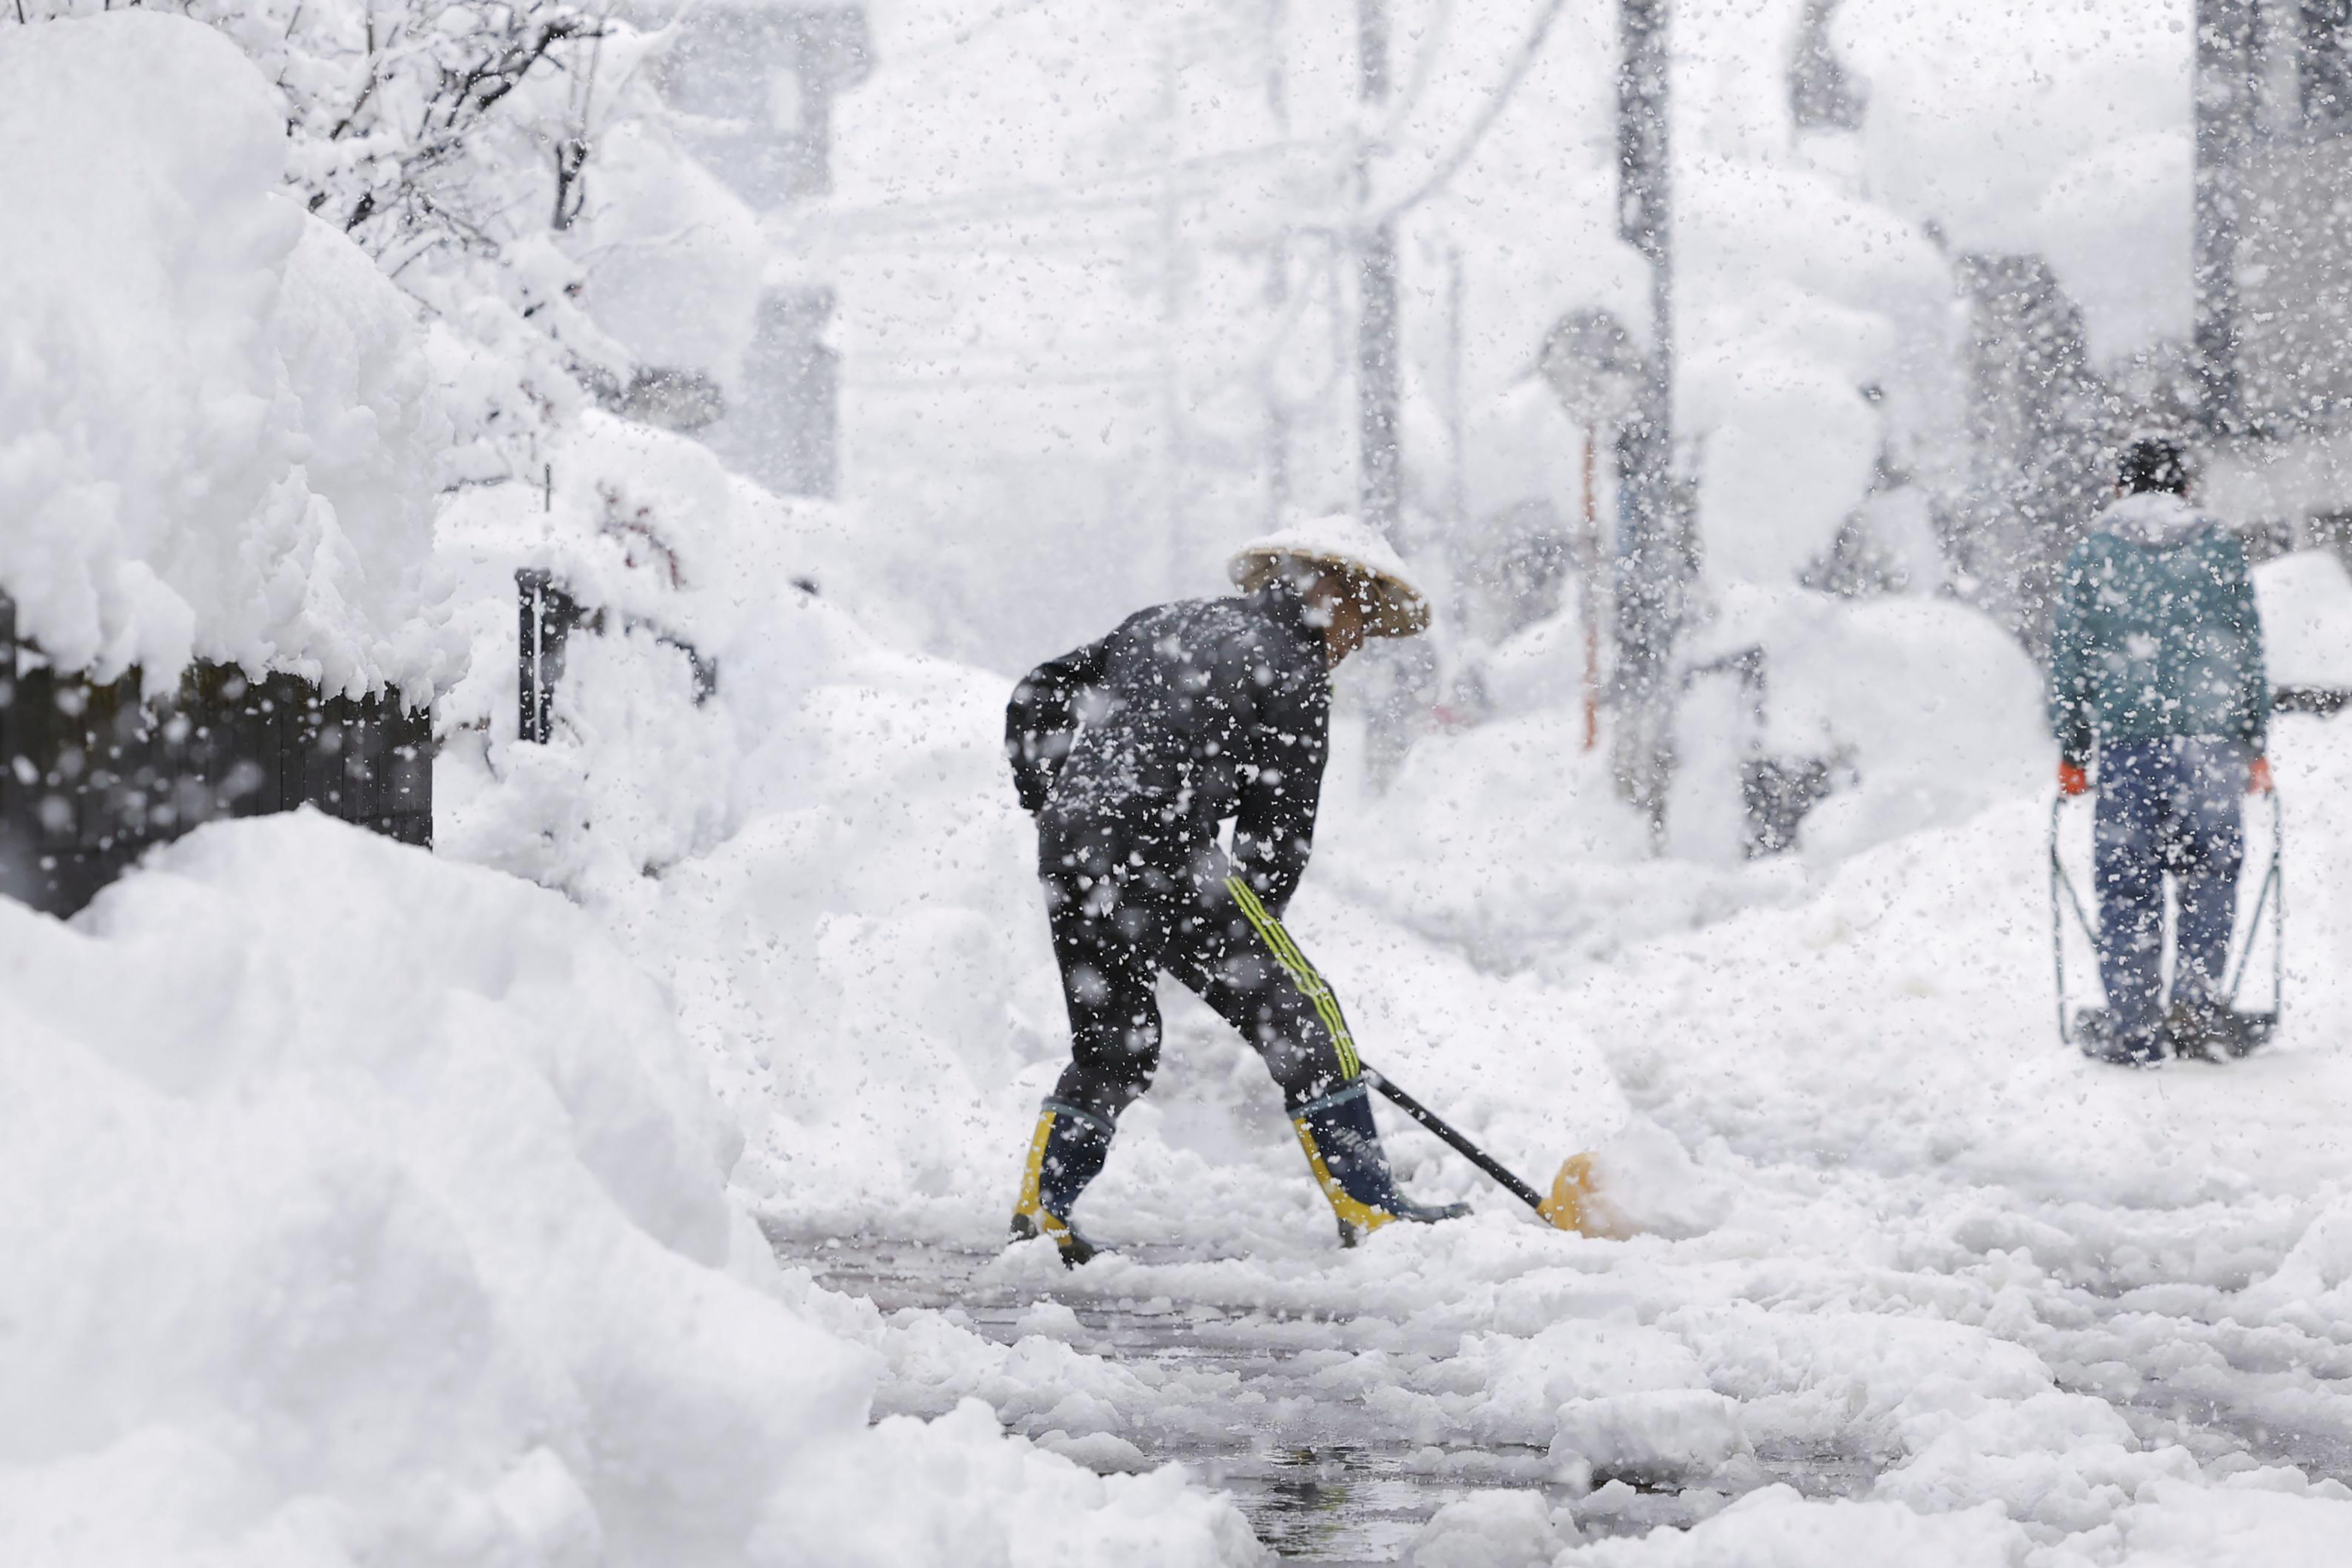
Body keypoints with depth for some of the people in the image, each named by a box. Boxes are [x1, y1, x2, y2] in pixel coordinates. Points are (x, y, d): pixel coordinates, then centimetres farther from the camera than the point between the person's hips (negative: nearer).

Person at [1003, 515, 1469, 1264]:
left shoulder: (1167, 622, 23)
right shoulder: (1293, 673, 1)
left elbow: (1037, 698, 24)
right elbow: (1279, 830, 0)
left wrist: (1051, 803, 29)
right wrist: (1246, 935, 11)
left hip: (1068, 847, 7)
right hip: (1157, 850, -7)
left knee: (1112, 1044, 21)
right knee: (1298, 1014, 1)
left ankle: (1040, 1208, 15)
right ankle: (1366, 1208, -1)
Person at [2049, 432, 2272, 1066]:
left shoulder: (2091, 556, 5)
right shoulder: (2222, 549, 7)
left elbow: (2070, 662, 5)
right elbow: (2250, 652, 9)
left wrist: (2071, 752, 12)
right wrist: (2256, 745, 15)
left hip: (2124, 736, 0)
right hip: (2209, 737, 0)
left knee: (2127, 883, 3)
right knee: (2210, 873, 11)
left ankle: (2135, 1030, 0)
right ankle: (2196, 1003, -2)